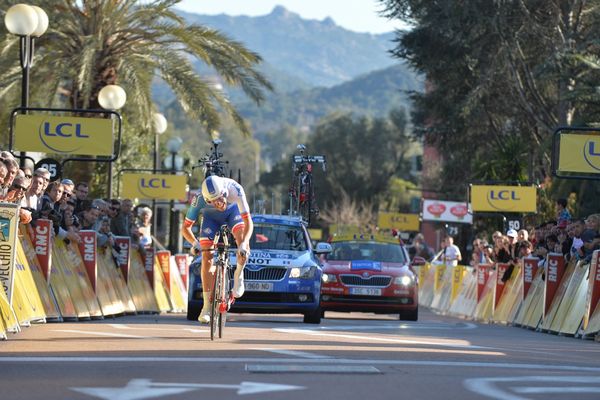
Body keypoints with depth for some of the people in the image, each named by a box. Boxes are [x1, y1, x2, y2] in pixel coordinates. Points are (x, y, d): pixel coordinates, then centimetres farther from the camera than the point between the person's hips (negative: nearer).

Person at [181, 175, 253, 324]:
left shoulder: (235, 190, -41)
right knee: (207, 257, -12)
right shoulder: (199, 199, -37)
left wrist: (243, 244, -54)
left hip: (232, 210, -1)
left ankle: (238, 275, -2)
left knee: (242, 240, -31)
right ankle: (207, 307, -6)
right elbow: (185, 227, -24)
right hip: (211, 216, 1)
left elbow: (248, 222, -41)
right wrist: (195, 243, -39)